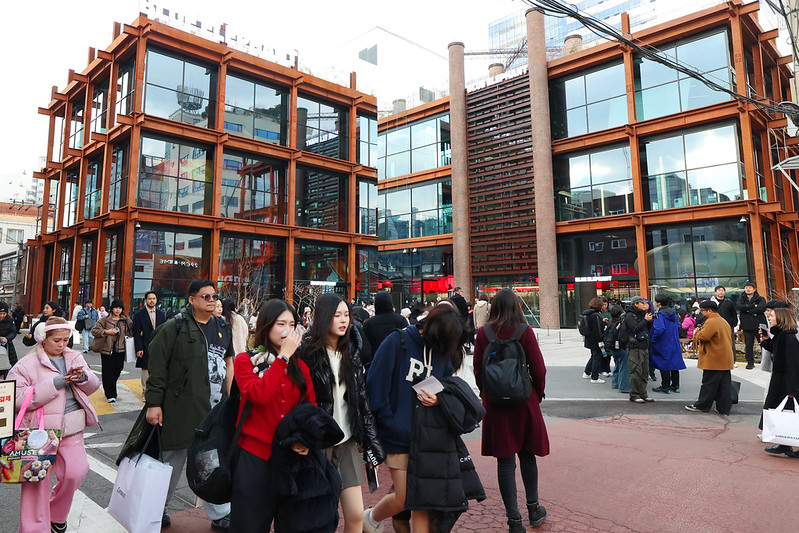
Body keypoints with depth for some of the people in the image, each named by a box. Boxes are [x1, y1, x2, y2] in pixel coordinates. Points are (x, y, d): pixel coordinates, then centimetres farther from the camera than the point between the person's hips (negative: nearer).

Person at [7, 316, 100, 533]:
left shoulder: (75, 358, 9)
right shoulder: (27, 365, -5)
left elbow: (93, 387, 14)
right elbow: (16, 398, -14)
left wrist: (83, 376, -9)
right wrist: (54, 384, -21)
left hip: (71, 429, 4)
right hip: (39, 429, -3)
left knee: (75, 472, 0)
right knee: (37, 479, 1)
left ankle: (56, 514, 29)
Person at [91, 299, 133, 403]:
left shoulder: (126, 320, 8)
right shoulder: (105, 320, 1)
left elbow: (131, 332, 15)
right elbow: (94, 330, 0)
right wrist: (106, 331, -12)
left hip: (120, 350, 3)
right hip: (107, 350, -3)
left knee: (117, 371, 7)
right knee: (108, 373, -3)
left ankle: (110, 390, 30)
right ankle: (110, 395, 4)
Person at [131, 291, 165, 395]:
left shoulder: (161, 314, 10)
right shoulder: (139, 314, -1)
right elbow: (136, 333, -4)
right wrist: (139, 348, -11)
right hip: (145, 347, -3)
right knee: (146, 368, 1)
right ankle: (145, 390, 13)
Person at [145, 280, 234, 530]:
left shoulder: (223, 327, 8)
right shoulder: (174, 328, -10)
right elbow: (157, 367, -11)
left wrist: (229, 396, 11)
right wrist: (153, 403, -13)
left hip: (216, 410, 5)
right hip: (181, 410, -5)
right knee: (172, 462, 13)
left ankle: (220, 515, 26)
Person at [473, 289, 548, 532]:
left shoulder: (483, 333, -5)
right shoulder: (525, 332, -10)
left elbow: (478, 370, -1)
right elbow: (538, 368, -7)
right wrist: (538, 394, 10)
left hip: (494, 403, 0)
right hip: (524, 401, 0)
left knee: (505, 460, 7)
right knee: (527, 455, 19)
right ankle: (533, 509, 33)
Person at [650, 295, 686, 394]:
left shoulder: (660, 315, -19)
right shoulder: (673, 313, 6)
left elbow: (659, 329, -29)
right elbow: (678, 326, 14)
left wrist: (653, 340, -17)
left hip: (663, 344, -8)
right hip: (674, 343, 8)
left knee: (664, 366, 0)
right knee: (674, 363, 14)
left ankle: (665, 387, 6)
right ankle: (675, 386, 22)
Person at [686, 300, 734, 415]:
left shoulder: (711, 322, -16)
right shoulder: (724, 321, 15)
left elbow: (703, 336, -22)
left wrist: (696, 332, -3)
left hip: (713, 360, -9)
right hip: (725, 360, 9)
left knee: (708, 384, 1)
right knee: (724, 385, 9)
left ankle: (701, 405, 10)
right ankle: (724, 408, 13)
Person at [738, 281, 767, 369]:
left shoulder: (760, 299, 4)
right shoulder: (741, 299, 9)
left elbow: (762, 308, -15)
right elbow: (740, 307, -12)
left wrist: (749, 310, -11)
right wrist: (753, 306, -14)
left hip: (759, 325, -1)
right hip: (747, 326, 2)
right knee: (748, 345, 5)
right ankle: (750, 362, 12)